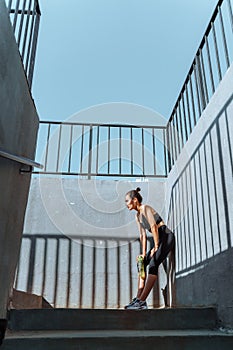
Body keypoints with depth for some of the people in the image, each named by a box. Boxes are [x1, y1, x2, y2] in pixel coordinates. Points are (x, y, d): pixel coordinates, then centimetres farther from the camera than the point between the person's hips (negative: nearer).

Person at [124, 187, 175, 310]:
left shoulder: (146, 208, -11)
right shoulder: (137, 216, 15)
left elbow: (154, 227, -20)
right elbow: (142, 235, 12)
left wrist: (156, 247, -18)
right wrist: (143, 253, 5)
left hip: (167, 236, -10)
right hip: (159, 240, 10)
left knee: (153, 265, -20)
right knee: (142, 263, 7)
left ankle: (142, 301, -23)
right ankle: (139, 298, 6)